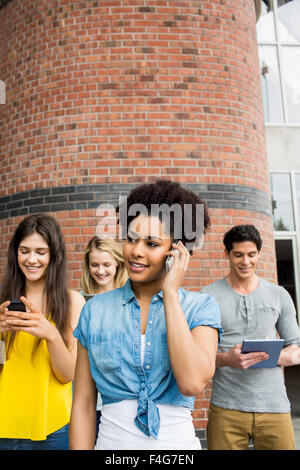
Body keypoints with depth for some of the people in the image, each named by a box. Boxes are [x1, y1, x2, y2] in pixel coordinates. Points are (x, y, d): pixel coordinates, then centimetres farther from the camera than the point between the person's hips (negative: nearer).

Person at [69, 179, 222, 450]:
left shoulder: (201, 307, -8)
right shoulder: (95, 310, -4)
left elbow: (193, 382, -24)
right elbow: (83, 403, -2)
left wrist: (170, 293, -20)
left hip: (177, 441, -1)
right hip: (110, 440, 1)